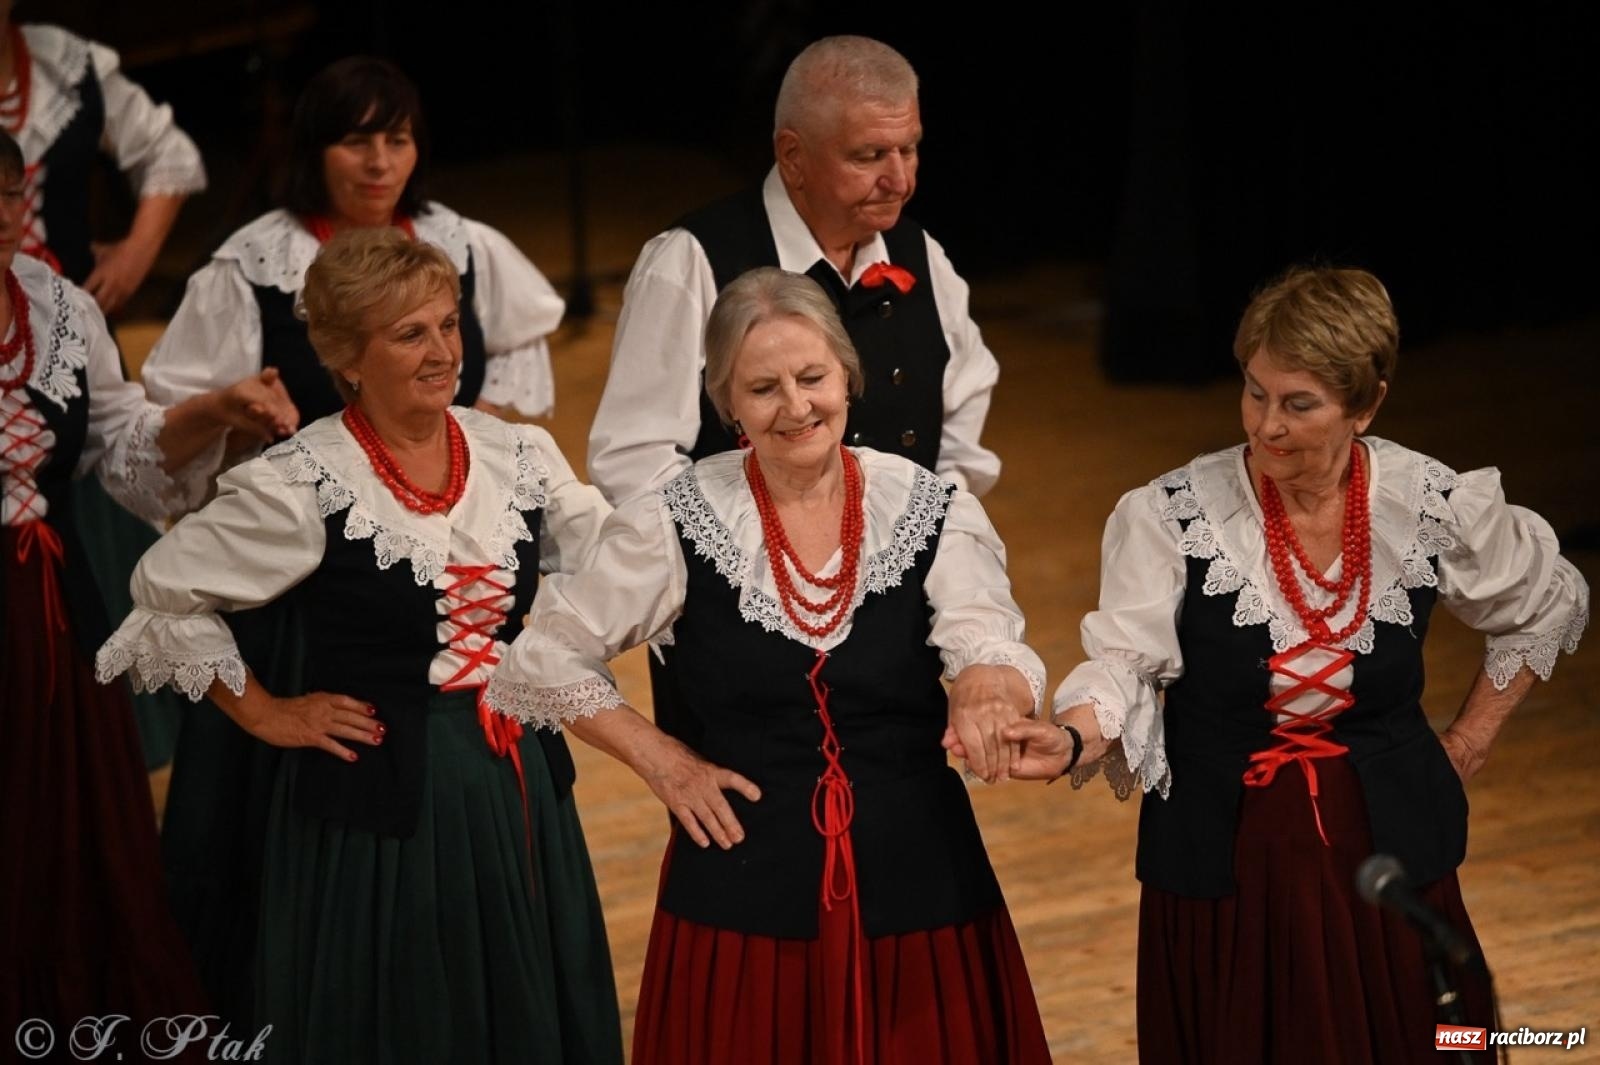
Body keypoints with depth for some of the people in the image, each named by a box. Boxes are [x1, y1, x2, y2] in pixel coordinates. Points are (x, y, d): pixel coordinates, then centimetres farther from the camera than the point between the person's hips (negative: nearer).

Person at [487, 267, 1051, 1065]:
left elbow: (995, 651, -15)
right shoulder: (677, 524, -2)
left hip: (917, 887, 1)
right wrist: (660, 761, -3)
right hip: (743, 896, -1)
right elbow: (545, 662, 6)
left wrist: (988, 687, -38)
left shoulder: (936, 515, 1)